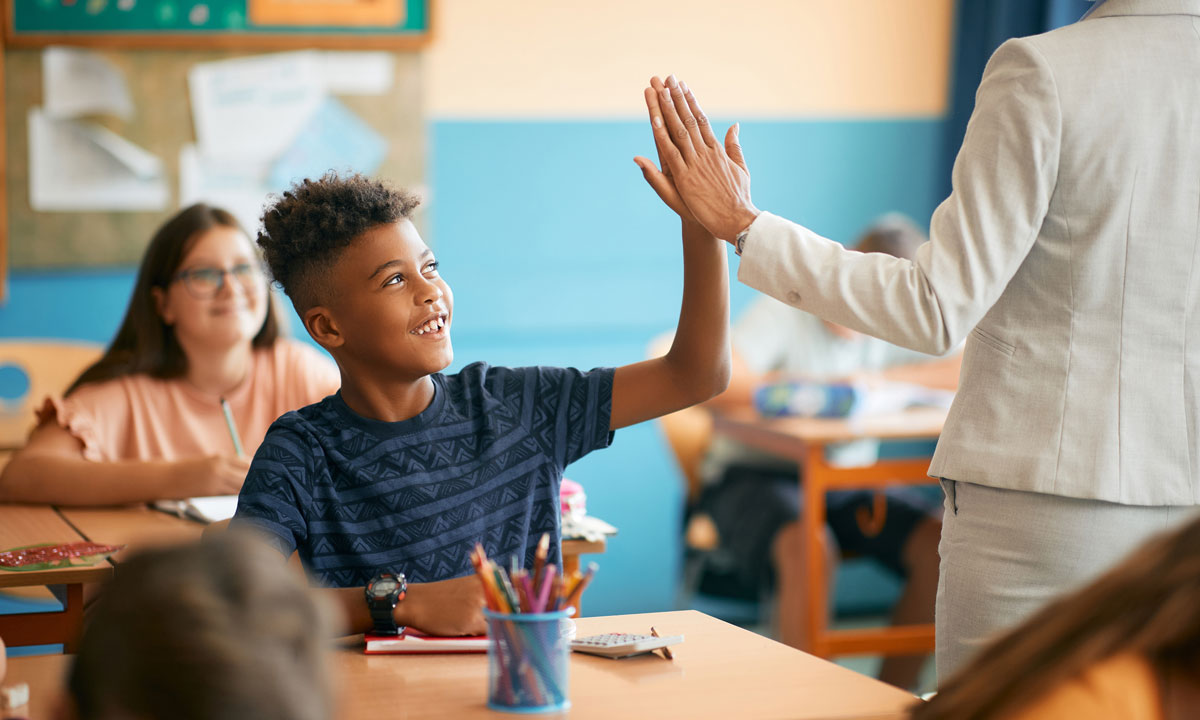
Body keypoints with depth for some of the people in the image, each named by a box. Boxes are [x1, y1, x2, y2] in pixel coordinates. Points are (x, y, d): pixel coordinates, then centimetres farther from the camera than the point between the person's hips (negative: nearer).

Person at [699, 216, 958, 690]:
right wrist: (818, 388, -29)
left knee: (941, 543, -19)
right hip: (755, 477, -5)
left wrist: (883, 379, -19)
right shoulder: (786, 312, -13)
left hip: (849, 481, 5)